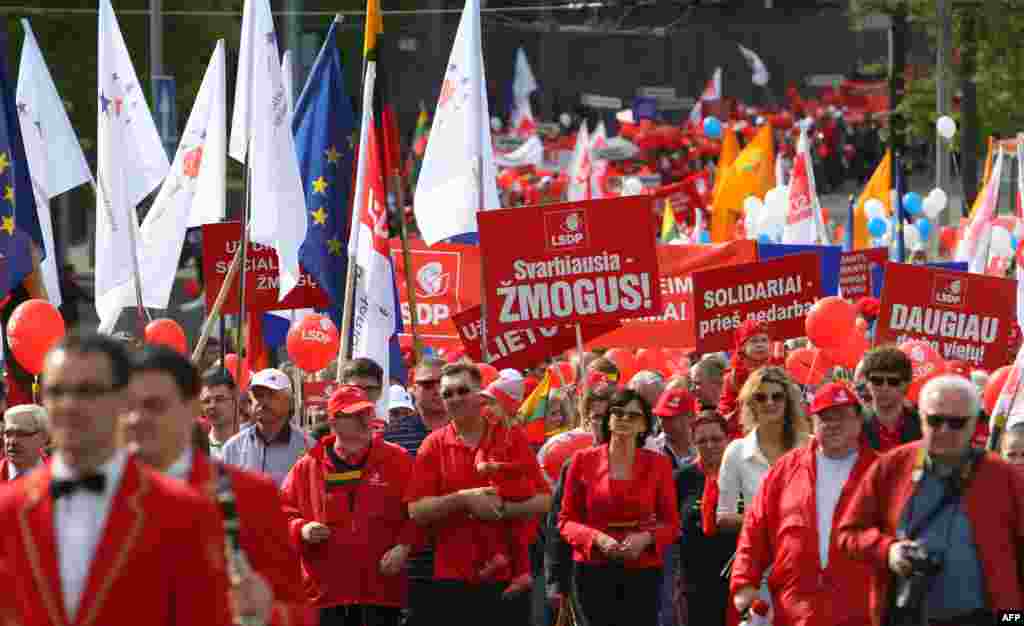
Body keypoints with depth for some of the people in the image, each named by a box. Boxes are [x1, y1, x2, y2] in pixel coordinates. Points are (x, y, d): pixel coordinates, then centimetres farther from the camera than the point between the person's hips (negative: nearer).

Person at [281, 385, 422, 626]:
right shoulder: (307, 468, 7)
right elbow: (284, 514, 12)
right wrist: (301, 530, -8)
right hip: (326, 592, 1)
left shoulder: (397, 460, 5)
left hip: (382, 589, -1)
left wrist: (404, 545, -8)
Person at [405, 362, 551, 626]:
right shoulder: (433, 446, 3)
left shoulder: (513, 439, 2)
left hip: (508, 575, 0)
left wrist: (502, 509, -16)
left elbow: (543, 501, 0)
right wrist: (464, 499, -17)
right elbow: (416, 510, -4)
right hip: (452, 577, 0)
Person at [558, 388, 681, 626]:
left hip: (643, 572, 0)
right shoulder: (584, 460, 2)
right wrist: (597, 538, -14)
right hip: (594, 570, 0)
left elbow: (671, 524, 7)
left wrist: (646, 537, -14)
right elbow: (566, 520, 4)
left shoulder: (658, 464, 4)